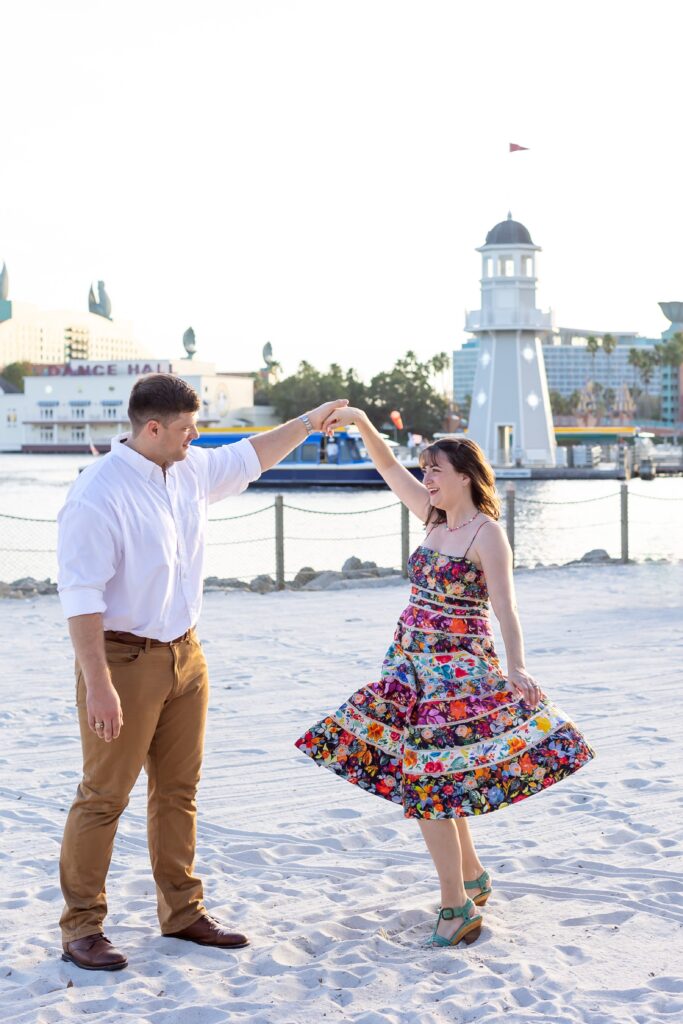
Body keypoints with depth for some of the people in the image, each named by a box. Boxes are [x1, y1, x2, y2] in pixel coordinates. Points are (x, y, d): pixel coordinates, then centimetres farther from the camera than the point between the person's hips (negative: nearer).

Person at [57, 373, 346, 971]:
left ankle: (182, 913, 25)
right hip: (124, 658, -8)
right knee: (105, 796, -1)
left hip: (185, 653, 8)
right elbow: (80, 595, -22)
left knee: (178, 791, 14)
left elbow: (248, 458, 26)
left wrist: (308, 422, 25)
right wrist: (97, 684, -25)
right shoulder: (98, 496, -19)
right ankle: (81, 927, 9)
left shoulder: (191, 471, 5)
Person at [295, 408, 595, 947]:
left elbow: (504, 608, -20)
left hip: (459, 671, -8)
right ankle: (473, 877, 27)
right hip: (412, 664, 8)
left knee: (427, 782, -9)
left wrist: (516, 668, -32)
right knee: (423, 779, 11)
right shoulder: (435, 518, 9)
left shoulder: (487, 533, -11)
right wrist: (363, 422, 2)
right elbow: (389, 466, 16)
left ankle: (457, 904, 0)